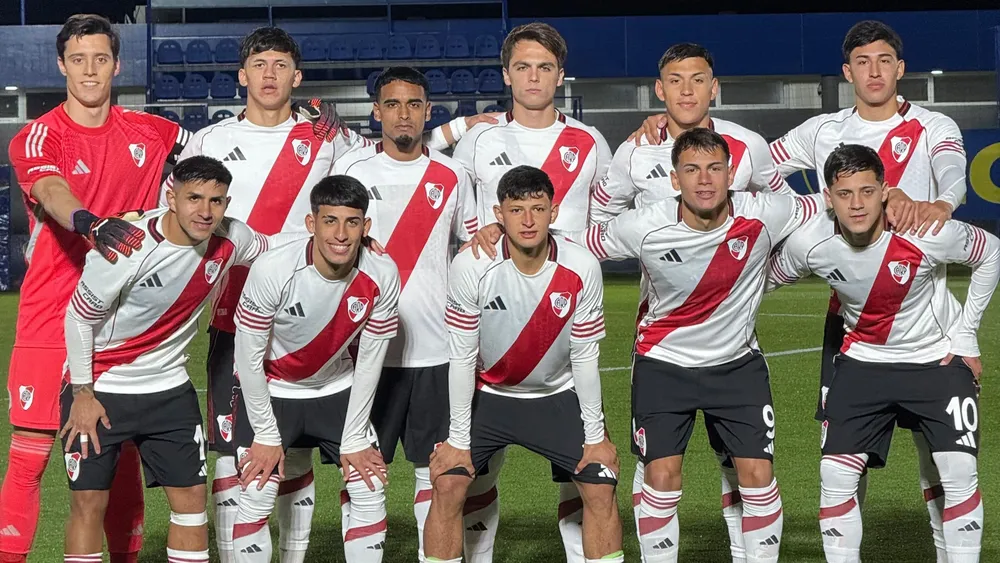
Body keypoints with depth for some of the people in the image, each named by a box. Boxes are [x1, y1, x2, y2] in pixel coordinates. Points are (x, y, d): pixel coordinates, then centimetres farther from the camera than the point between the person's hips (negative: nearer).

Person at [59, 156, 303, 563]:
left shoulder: (229, 241, -11)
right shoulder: (126, 248, -25)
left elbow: (271, 246, 12)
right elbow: (79, 317, -14)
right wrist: (82, 393, -11)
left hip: (168, 386, 5)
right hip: (99, 387, -4)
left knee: (191, 496, 3)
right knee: (89, 501, -4)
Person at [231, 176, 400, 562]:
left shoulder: (382, 276, -22)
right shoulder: (272, 270, -31)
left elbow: (369, 360, -10)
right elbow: (249, 357, -19)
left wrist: (354, 440, -6)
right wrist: (266, 436, -13)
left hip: (338, 389, 3)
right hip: (270, 390, -3)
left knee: (370, 492, -1)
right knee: (256, 498, -9)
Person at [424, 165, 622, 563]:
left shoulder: (582, 269, -20)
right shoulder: (470, 268, -24)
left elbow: (585, 358, -10)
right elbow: (462, 358, -15)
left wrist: (595, 436, -6)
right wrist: (458, 439, -12)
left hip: (556, 396, 1)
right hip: (487, 394, -1)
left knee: (601, 488, -8)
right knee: (447, 486, -12)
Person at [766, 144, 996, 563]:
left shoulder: (929, 234, -26)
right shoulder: (808, 243, -20)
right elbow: (768, 277, 2)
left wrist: (965, 335, -6)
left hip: (938, 357, -2)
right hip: (863, 361, 2)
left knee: (959, 473, -13)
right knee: (835, 474, -7)